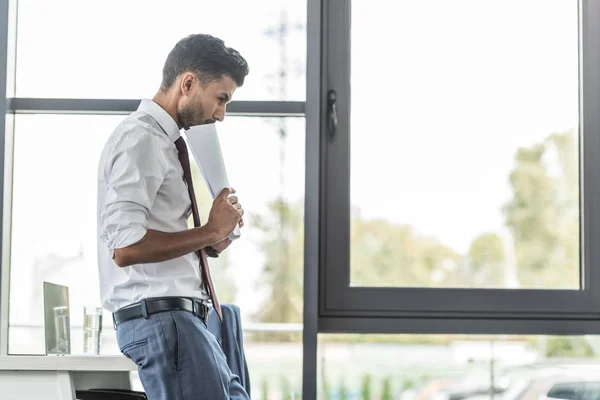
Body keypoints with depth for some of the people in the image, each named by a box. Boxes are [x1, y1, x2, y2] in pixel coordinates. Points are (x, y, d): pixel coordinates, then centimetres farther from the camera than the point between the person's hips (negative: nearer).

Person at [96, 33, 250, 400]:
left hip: (181, 315, 10)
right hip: (161, 317, -10)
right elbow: (126, 247, -22)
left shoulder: (165, 141, 19)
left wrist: (212, 241, 9)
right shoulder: (141, 139, -11)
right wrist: (210, 232, -13)